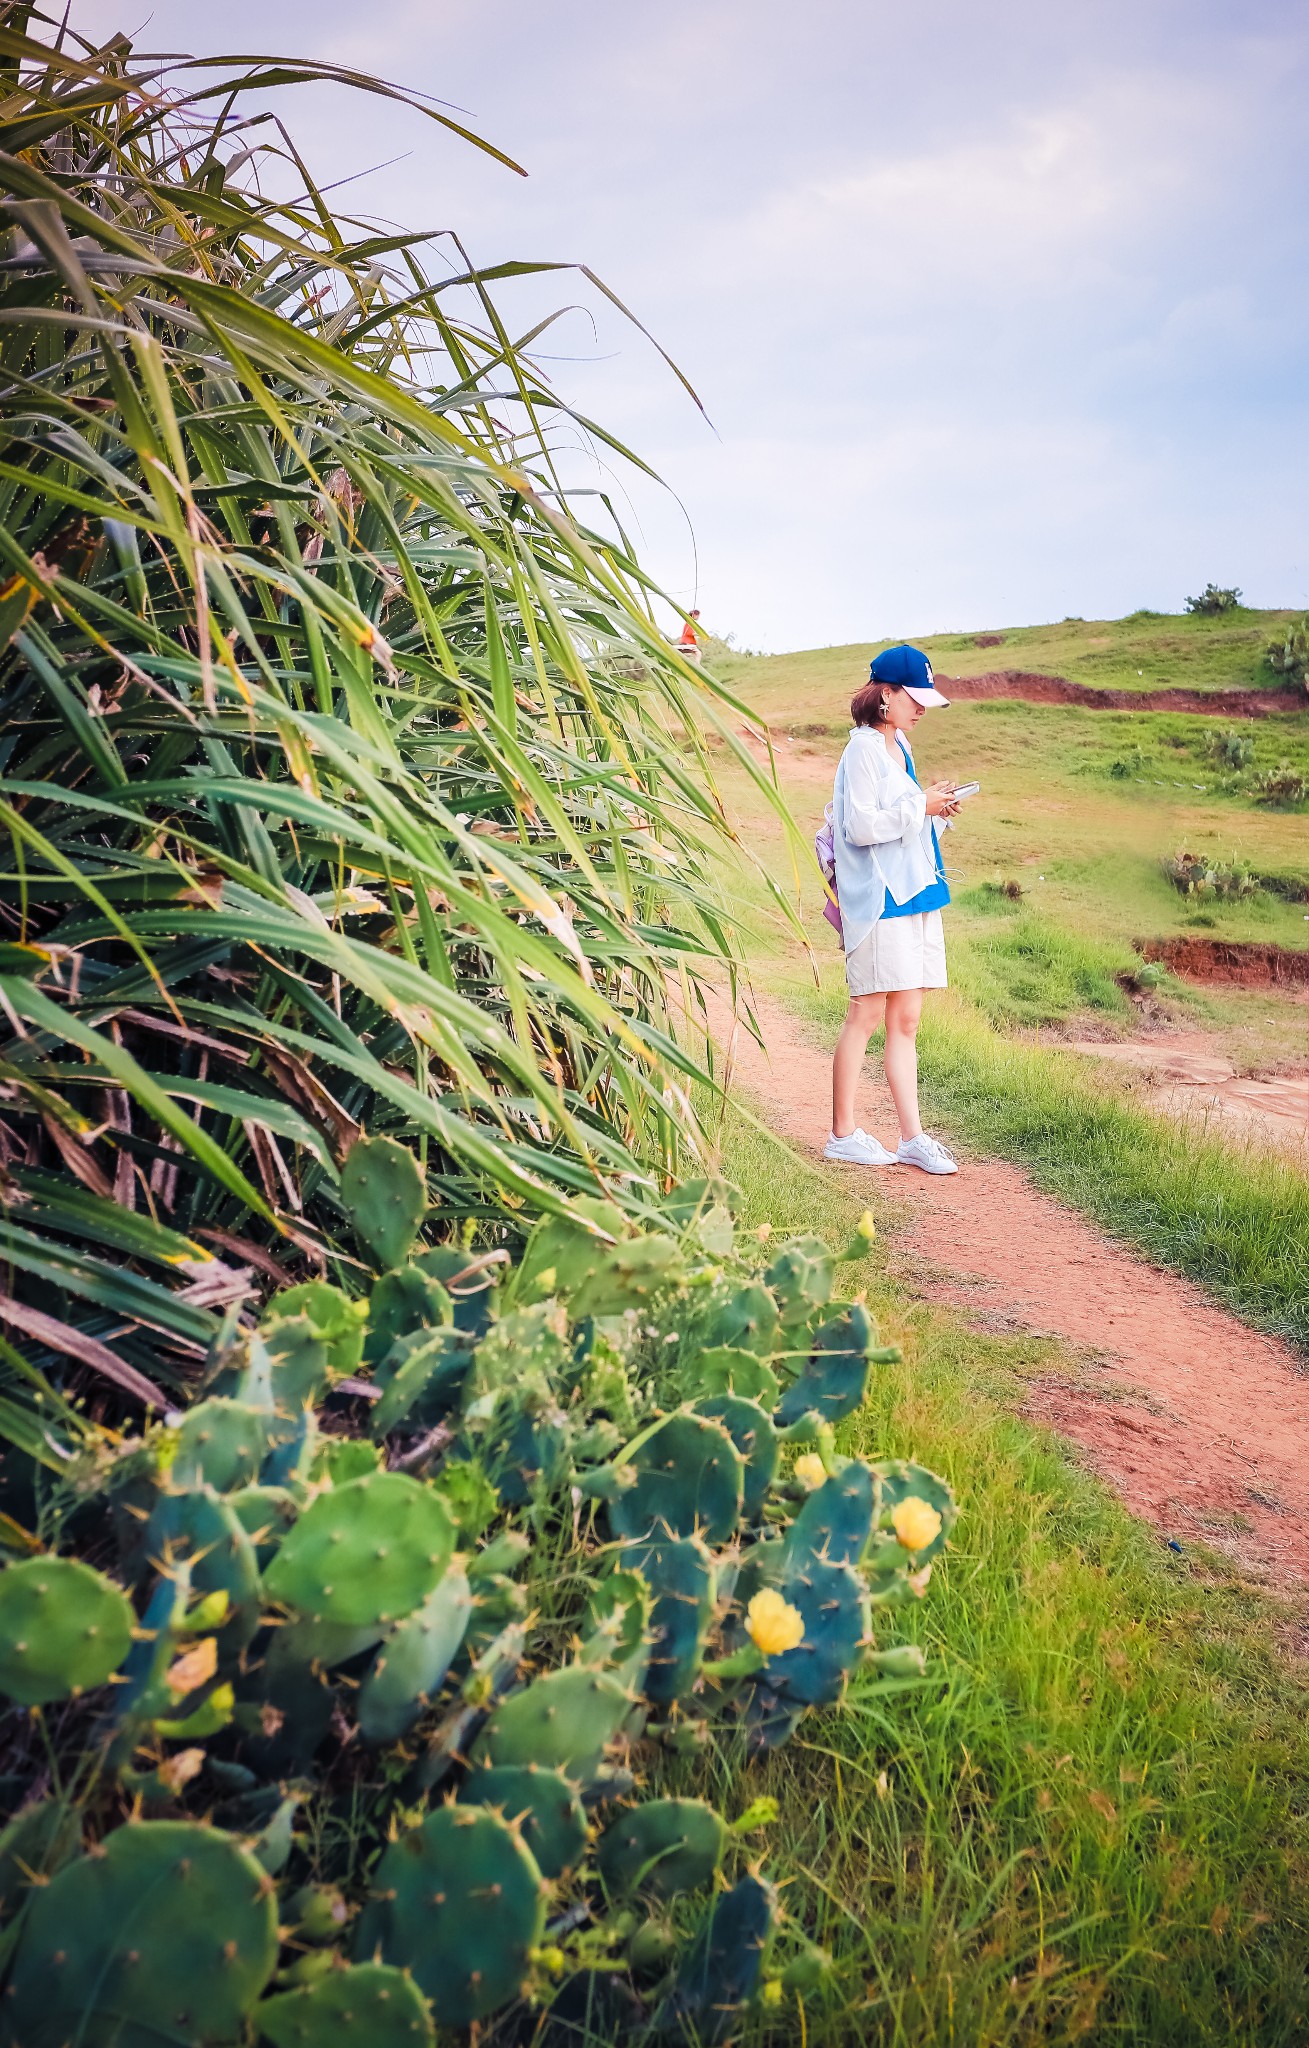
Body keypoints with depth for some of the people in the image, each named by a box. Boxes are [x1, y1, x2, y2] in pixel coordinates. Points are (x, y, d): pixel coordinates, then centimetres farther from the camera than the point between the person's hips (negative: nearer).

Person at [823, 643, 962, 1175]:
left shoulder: (898, 746, 17)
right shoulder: (864, 748, -10)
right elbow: (860, 826, -18)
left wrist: (931, 806, 5)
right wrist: (920, 806, -12)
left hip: (915, 894, 9)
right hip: (878, 898, -9)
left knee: (905, 1020, 7)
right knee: (867, 1013, -2)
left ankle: (913, 1138, 10)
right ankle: (843, 1134, 8)